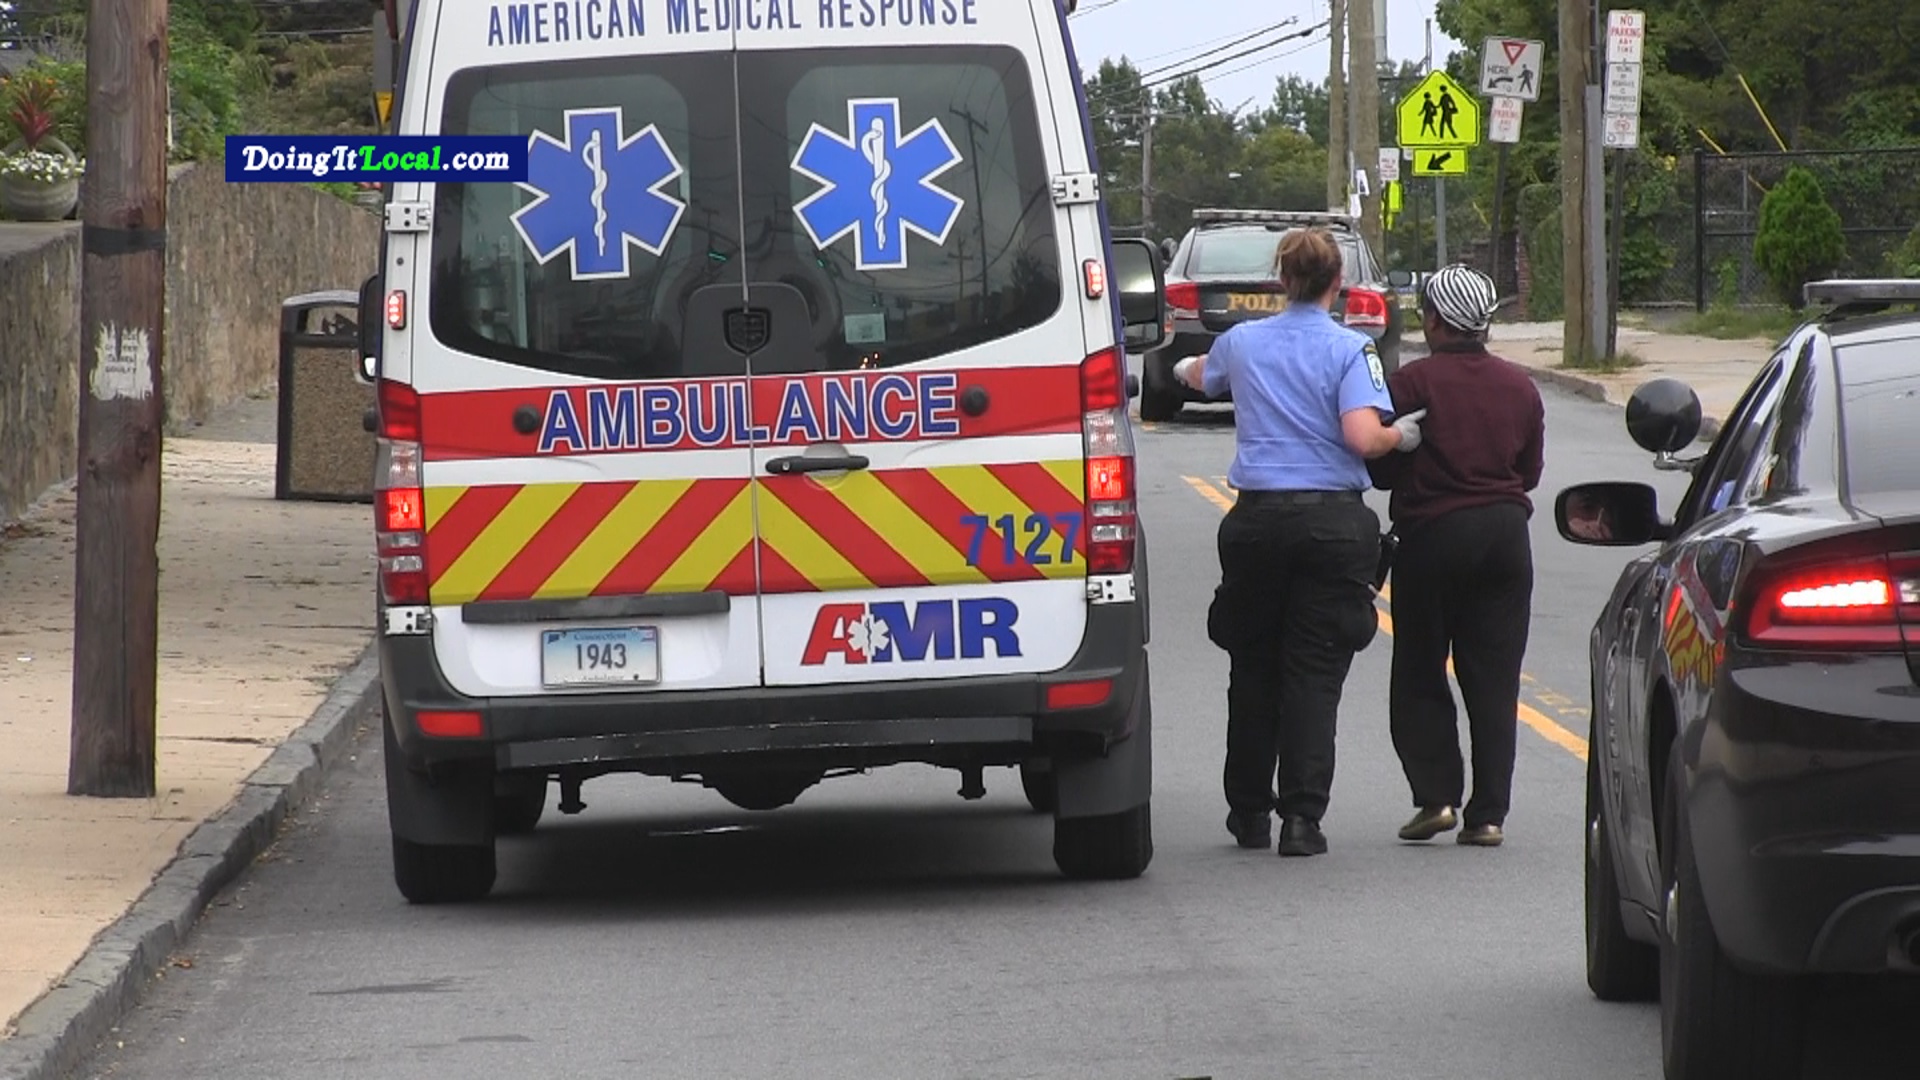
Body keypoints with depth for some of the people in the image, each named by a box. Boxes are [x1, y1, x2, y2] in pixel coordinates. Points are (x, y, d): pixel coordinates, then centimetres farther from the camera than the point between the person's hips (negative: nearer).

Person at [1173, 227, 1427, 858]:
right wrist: (1402, 435, 4)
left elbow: (1202, 378, 31)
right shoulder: (1350, 350, -5)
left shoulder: (1242, 343, 7)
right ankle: (1302, 817, -6)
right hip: (1333, 518, -2)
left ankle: (1249, 811, 20)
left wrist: (1187, 370, 55)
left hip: (1257, 518, 2)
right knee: (1314, 672, 0)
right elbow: (1363, 438, -18)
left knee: (1253, 666, 13)